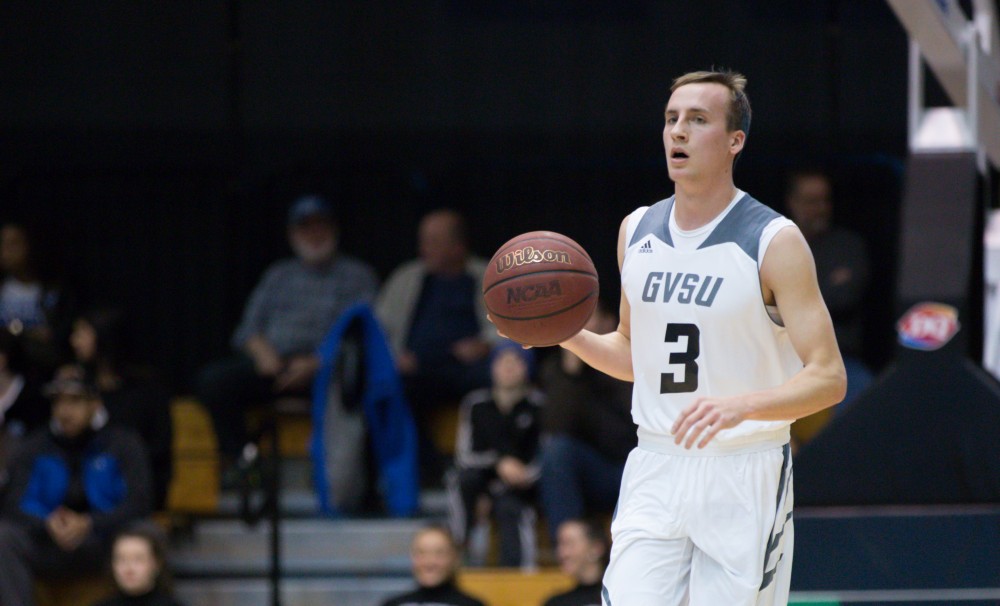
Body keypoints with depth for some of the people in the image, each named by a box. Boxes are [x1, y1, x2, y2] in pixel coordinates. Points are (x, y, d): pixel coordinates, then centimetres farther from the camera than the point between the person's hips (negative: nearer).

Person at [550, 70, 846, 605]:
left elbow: (828, 378, -14)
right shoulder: (637, 232, 8)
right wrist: (570, 335, 2)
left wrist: (740, 406, -30)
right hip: (655, 474, 4)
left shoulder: (774, 241, -9)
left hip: (745, 480, -4)